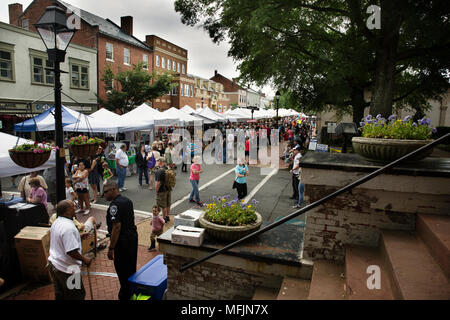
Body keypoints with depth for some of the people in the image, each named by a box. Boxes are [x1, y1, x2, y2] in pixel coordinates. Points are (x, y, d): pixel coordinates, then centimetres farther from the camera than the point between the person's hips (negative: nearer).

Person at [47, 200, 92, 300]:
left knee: (59, 295, 23)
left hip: (53, 264, 9)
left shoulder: (56, 222, 4)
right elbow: (71, 251, -28)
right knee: (77, 295, 9)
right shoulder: (69, 227, -27)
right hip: (66, 269, -9)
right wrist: (84, 260, -15)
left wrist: (78, 237, 18)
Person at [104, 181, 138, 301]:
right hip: (133, 236, 10)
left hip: (122, 241, -10)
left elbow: (117, 227, -25)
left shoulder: (115, 205, -20)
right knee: (131, 268, 20)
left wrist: (111, 248, -22)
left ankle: (125, 296, 15)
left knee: (122, 271, 4)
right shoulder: (127, 201, 9)